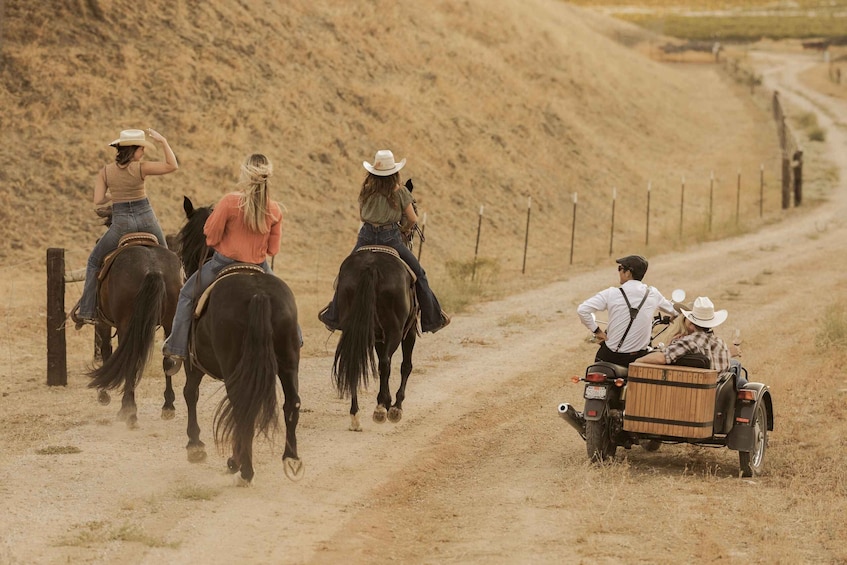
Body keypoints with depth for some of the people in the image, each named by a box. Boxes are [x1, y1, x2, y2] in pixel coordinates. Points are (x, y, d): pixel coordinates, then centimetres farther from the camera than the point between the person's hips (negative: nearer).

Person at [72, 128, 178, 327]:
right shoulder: (141, 168, -8)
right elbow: (172, 165, -6)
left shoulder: (104, 172, -2)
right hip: (146, 219, 0)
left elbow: (98, 201, -3)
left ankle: (86, 311, 10)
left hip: (121, 223, 0)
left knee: (94, 261, 18)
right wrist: (163, 141, -2)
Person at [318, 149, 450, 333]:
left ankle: (334, 316, 22)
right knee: (419, 274, 10)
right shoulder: (400, 192, -6)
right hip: (391, 238, -2)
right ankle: (432, 319, 9)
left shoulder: (366, 191, 2)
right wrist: (406, 229, 21)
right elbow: (413, 220, 0)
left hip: (366, 237, 2)